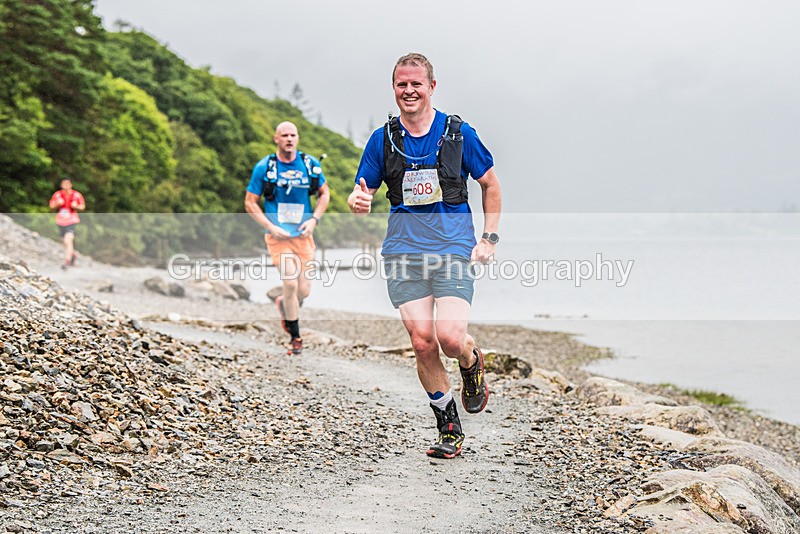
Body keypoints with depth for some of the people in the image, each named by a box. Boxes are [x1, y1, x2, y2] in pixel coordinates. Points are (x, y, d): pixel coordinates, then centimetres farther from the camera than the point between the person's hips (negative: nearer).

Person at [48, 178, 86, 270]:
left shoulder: (76, 195, -4)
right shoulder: (57, 195, 1)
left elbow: (83, 206, 5)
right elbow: (52, 206, 8)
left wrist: (76, 206, -16)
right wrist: (57, 204, -13)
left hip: (71, 221, -4)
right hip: (61, 221, 4)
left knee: (68, 240, -20)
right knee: (65, 241, 16)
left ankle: (67, 261, -21)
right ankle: (73, 254, 44)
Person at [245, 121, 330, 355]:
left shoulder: (310, 164, 1)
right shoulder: (263, 167, -6)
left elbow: (324, 193, 13)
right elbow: (250, 203, -1)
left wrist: (314, 219, -3)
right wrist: (271, 227, -12)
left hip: (303, 235, 3)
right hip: (278, 235, -3)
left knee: (304, 291, 3)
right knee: (291, 283, -16)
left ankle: (283, 304, 40)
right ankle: (295, 337, 1)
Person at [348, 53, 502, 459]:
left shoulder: (458, 133, 2)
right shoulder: (382, 139, 7)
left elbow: (490, 184, 12)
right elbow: (362, 192, 11)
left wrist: (489, 239, 4)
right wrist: (358, 201, -14)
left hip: (454, 247, -2)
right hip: (404, 250, 2)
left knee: (450, 337, -18)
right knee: (422, 342, -6)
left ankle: (472, 364, 21)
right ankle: (450, 429, 12)